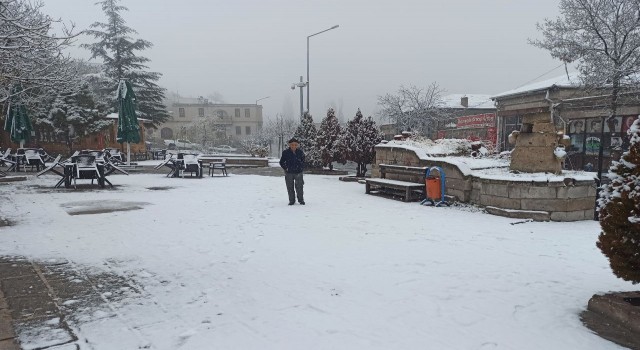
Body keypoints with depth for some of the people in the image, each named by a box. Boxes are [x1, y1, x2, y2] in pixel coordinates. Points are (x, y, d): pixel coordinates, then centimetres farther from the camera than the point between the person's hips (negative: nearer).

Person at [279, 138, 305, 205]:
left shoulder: (300, 152, 0)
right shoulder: (285, 152, -4)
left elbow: (303, 161, 13)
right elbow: (281, 162, 5)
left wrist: (301, 168, 3)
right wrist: (286, 168, -2)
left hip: (298, 173, 0)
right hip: (289, 173, 0)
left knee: (299, 187, 3)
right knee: (290, 188, 6)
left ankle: (301, 200, 19)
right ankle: (291, 200, 18)